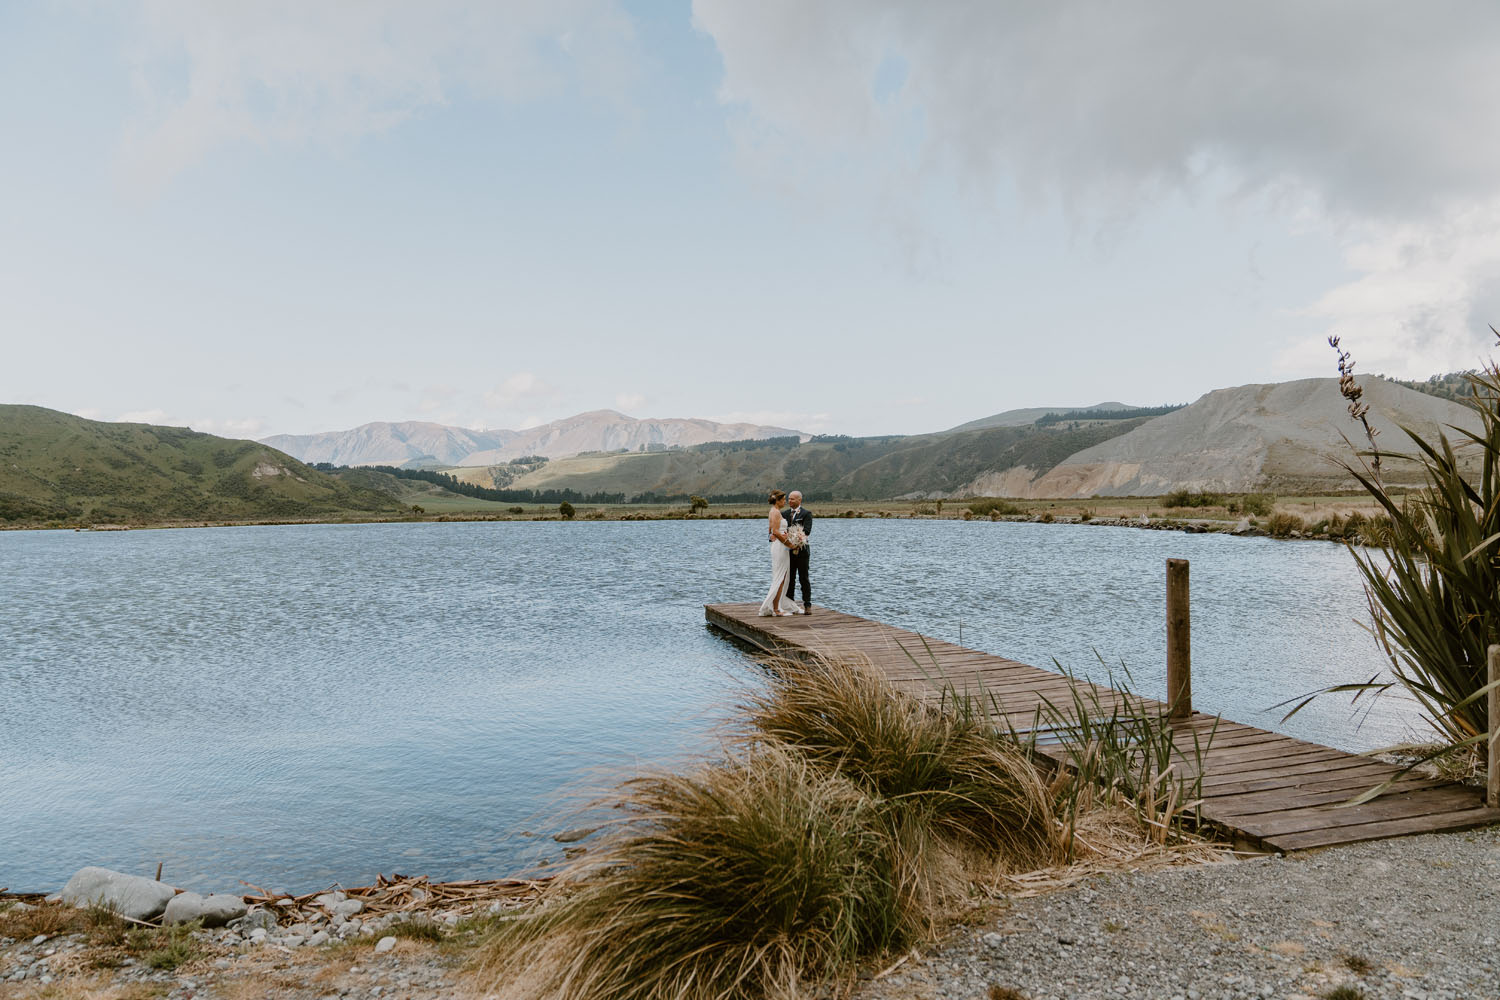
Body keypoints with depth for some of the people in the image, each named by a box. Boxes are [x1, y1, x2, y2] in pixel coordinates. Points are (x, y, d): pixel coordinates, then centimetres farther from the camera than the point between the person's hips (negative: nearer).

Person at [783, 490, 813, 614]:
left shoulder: (806, 514, -3)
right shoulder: (785, 514, 12)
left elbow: (806, 531, -15)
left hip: (802, 551, -4)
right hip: (788, 551, 4)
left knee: (804, 579, 0)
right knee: (789, 579, 8)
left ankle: (807, 605, 4)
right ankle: (790, 605, 15)